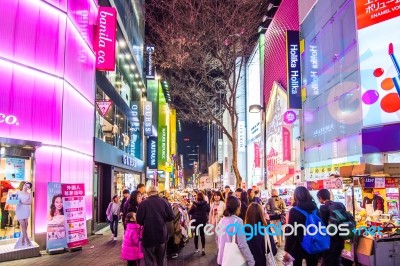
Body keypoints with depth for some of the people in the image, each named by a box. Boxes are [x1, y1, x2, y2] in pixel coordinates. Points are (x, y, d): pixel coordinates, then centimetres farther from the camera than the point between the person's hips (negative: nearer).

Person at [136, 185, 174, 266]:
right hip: (162, 234, 3)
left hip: (149, 236, -3)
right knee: (162, 259, 19)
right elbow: (171, 217, -2)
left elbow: (139, 220, -10)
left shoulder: (143, 203, -11)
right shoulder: (164, 202, -3)